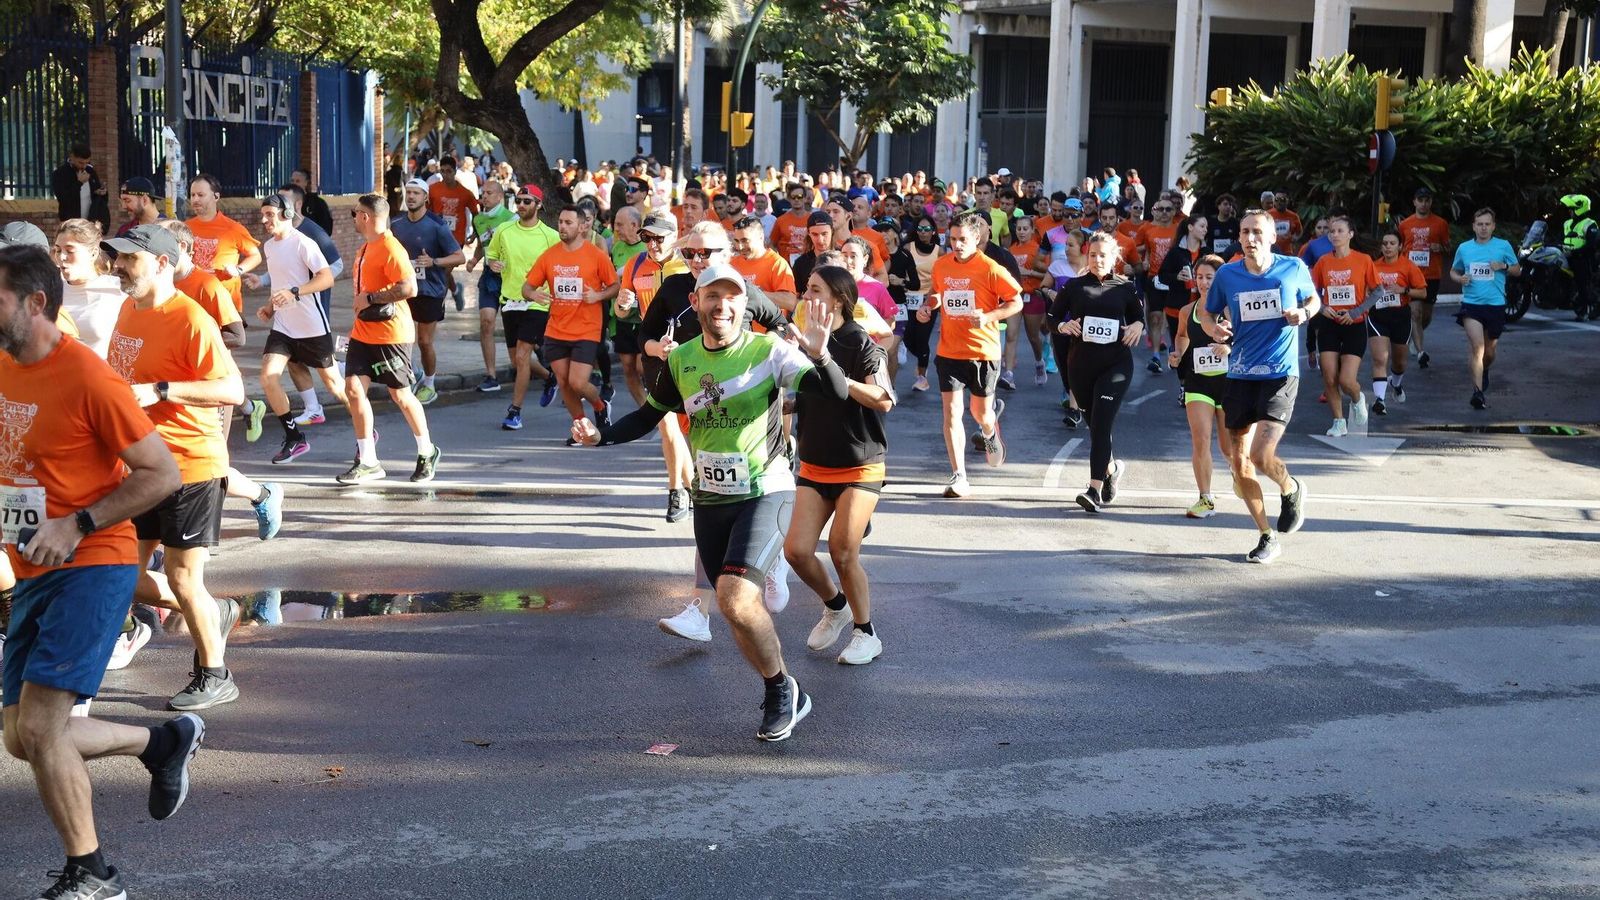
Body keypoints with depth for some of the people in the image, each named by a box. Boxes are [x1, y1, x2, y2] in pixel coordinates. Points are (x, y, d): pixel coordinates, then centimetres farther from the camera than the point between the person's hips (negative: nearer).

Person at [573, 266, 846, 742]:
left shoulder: (769, 351, -11)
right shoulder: (680, 359, 4)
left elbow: (838, 393, -20)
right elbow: (649, 416, 17)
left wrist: (819, 355, -39)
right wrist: (600, 435, 1)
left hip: (765, 493, -5)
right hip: (709, 501, 6)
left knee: (734, 599, -23)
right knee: (743, 611, 10)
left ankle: (782, 690, 0)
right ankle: (786, 699, 30)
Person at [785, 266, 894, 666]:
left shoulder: (860, 344, -14)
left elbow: (883, 400, -29)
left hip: (859, 467, -6)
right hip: (814, 466, 6)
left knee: (843, 553, -8)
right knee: (796, 550, -4)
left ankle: (867, 635, 12)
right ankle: (835, 606, 25)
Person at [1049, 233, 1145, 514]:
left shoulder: (1125, 288, 5)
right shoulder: (1074, 286, 5)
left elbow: (1140, 315, 16)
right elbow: (1051, 316, 10)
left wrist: (1138, 326, -6)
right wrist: (1062, 326, -11)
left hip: (1116, 364, -2)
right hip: (1080, 364, 2)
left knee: (1101, 424, -15)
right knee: (1093, 424, 11)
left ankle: (1095, 490, -18)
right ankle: (1112, 466, 40)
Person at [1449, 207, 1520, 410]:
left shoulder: (1504, 246, 2)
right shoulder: (1464, 248, 5)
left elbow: (1517, 270, 11)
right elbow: (1453, 271, 18)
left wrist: (1503, 267, -10)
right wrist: (1460, 278, -5)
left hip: (1496, 304, 1)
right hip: (1471, 304, -1)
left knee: (1489, 351, 15)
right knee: (1477, 346, -18)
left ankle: (1484, 371, 48)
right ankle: (1478, 391, -21)